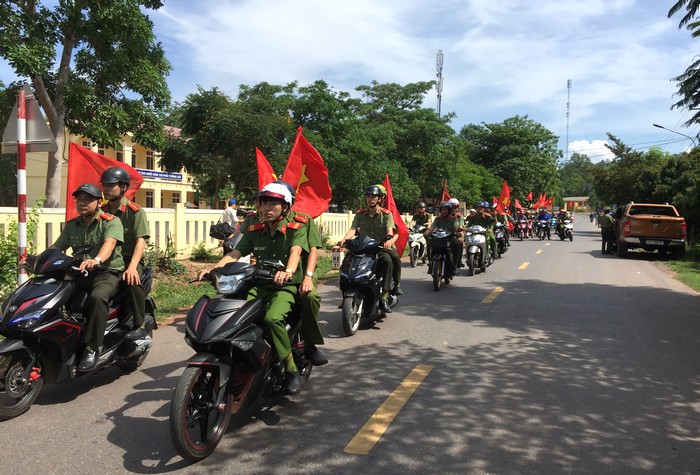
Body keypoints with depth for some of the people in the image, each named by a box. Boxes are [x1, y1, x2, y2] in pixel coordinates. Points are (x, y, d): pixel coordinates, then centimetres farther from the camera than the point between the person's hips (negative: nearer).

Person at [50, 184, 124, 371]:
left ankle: (92, 348, -30)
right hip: (79, 273, 6)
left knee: (97, 297, -36)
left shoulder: (111, 222, -3)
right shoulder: (72, 225, 18)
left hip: (107, 273, -6)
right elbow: (56, 247, 13)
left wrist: (97, 260, -42)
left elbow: (110, 243, -22)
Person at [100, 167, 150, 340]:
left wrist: (132, 267, -32)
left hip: (129, 259, -5)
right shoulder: (102, 211, 9)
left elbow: (141, 241, -18)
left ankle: (139, 326, -21)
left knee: (132, 280, -35)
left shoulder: (135, 211, -7)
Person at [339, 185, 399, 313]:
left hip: (381, 248, -3)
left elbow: (390, 230, -12)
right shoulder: (360, 214, 11)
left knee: (388, 260, -34)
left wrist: (389, 240, -35)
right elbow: (353, 229, -4)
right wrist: (344, 239, -25)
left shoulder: (386, 214, 4)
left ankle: (384, 298, -31)